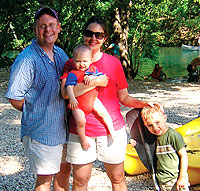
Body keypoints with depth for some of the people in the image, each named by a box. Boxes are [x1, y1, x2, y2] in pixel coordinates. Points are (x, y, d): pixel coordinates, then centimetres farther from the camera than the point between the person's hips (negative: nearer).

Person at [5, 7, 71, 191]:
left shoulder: (61, 54, 7)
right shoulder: (27, 59, -19)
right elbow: (15, 98, -17)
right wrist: (34, 113, -4)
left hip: (63, 127, 8)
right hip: (41, 131, -7)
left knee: (64, 169, 20)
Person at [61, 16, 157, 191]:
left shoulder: (114, 63, 4)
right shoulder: (72, 64, 3)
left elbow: (124, 97, 8)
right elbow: (65, 92, -15)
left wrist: (144, 104, -9)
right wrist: (96, 82, -17)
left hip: (112, 128, 0)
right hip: (81, 130, 0)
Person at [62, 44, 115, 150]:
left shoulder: (93, 69, 3)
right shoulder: (73, 74, -14)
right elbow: (69, 86, -24)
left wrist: (92, 77, -23)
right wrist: (72, 98, -41)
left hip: (92, 99, 4)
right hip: (78, 103, -4)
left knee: (104, 113, -2)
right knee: (80, 122, -18)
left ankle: (112, 130, 23)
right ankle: (83, 139, 7)